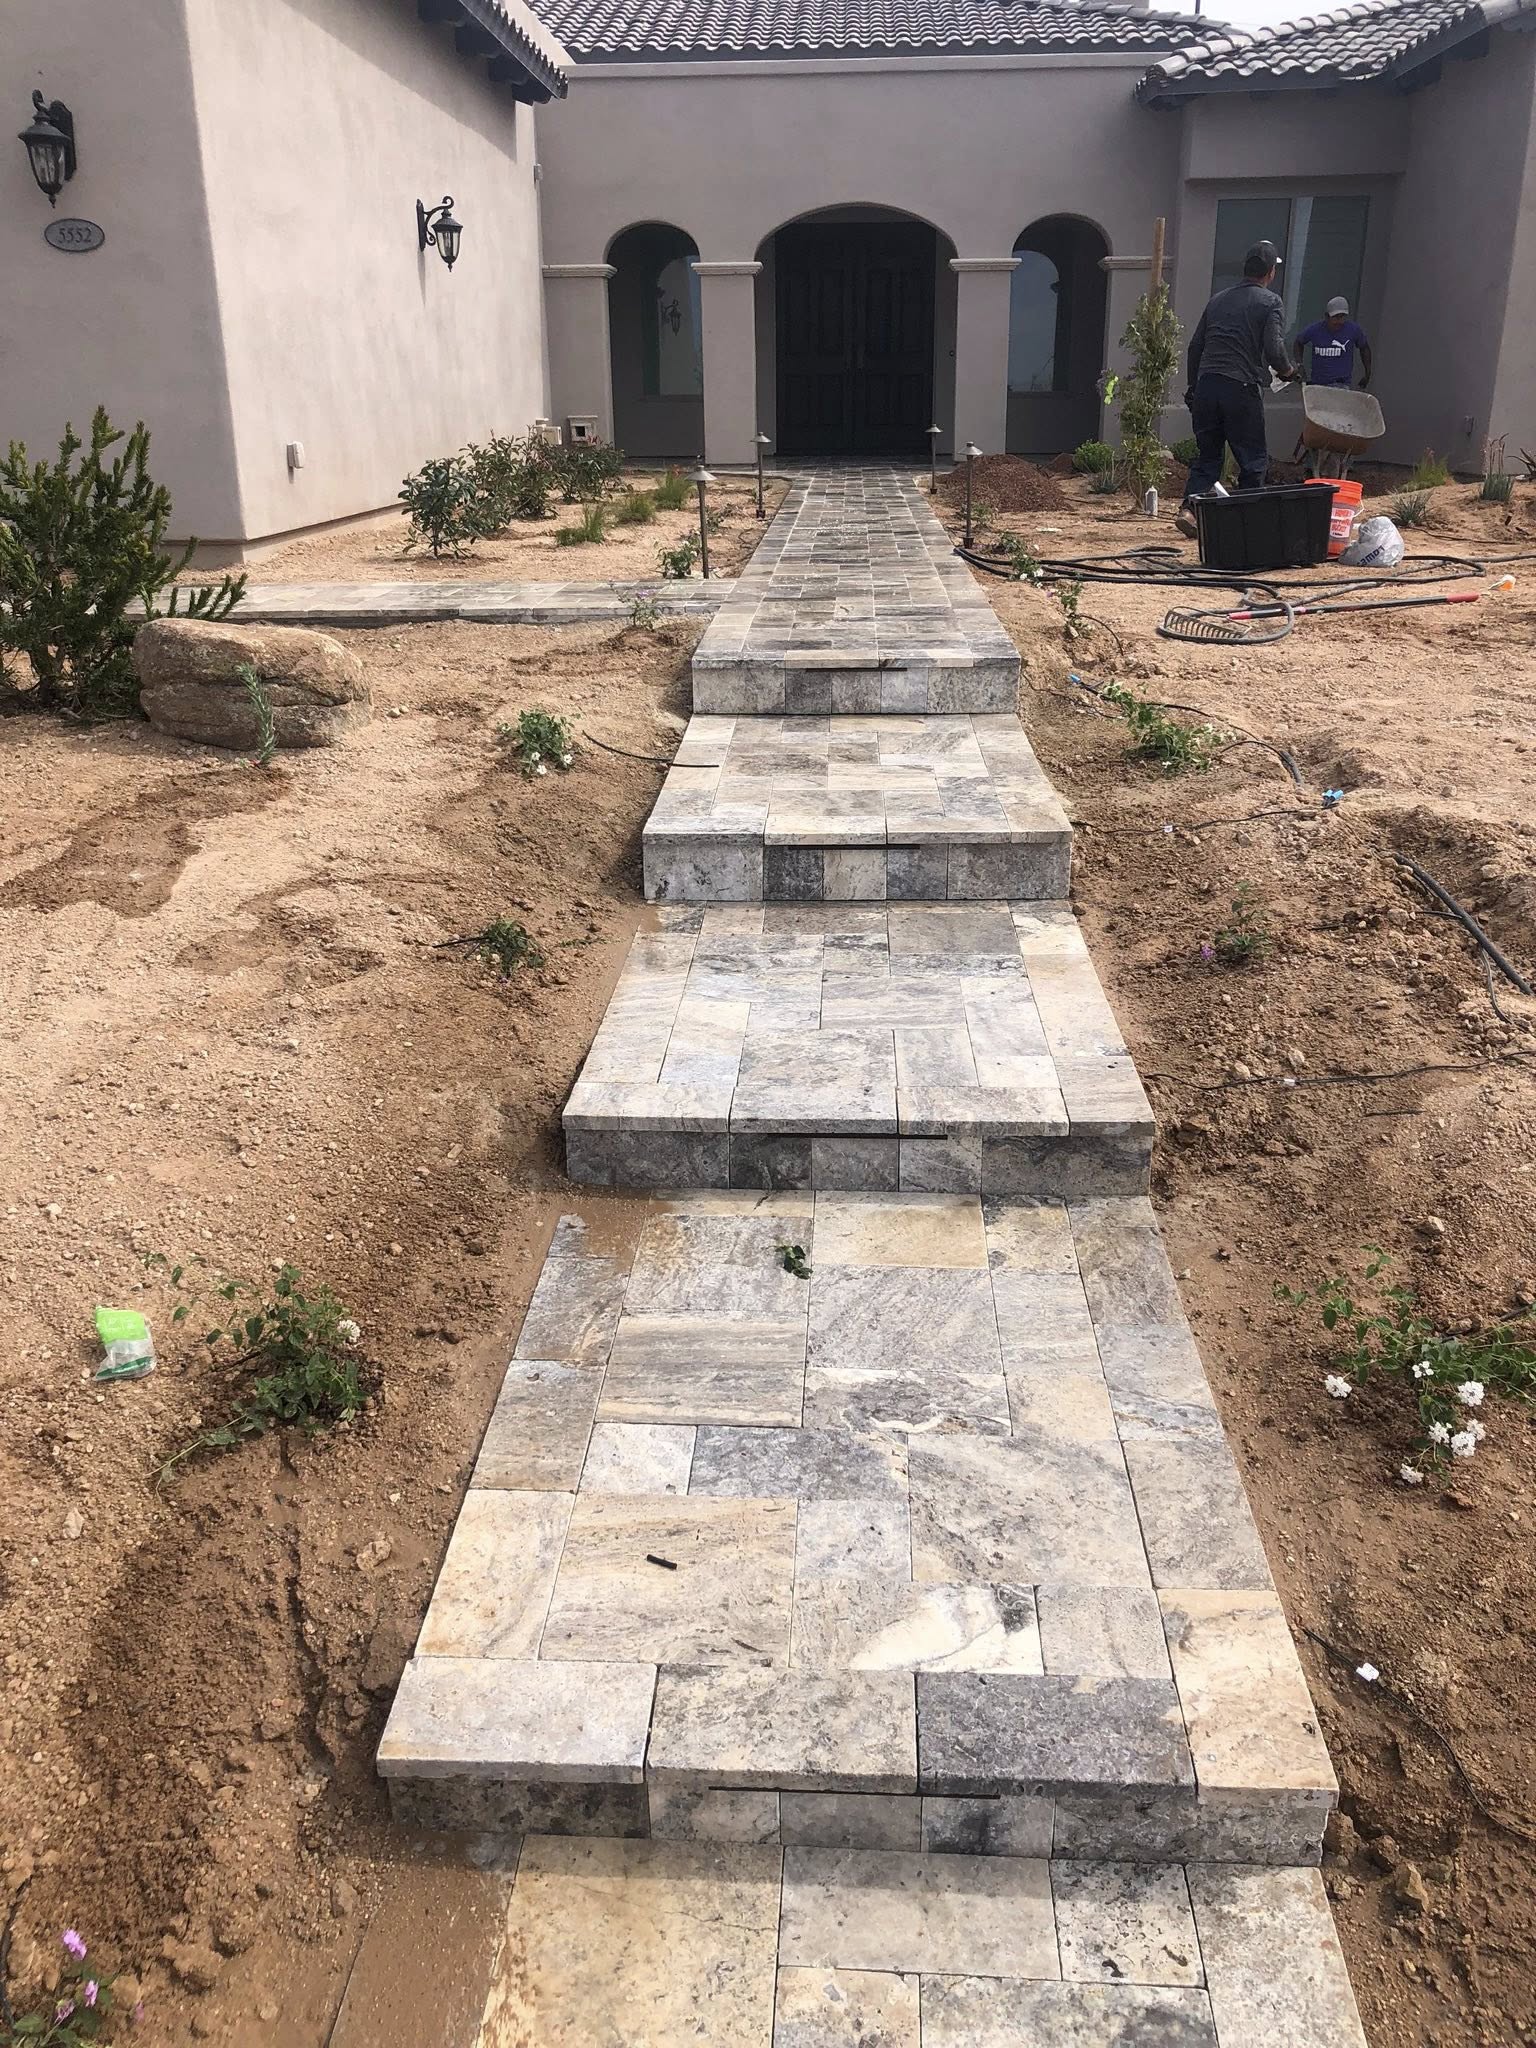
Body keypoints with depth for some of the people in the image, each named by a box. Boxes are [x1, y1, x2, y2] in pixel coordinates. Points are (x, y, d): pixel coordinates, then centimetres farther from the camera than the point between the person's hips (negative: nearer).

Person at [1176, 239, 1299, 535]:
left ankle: (1189, 507, -7)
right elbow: (1274, 348, -11)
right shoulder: (1271, 301, 0)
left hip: (1206, 385, 5)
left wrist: (1193, 387, 22)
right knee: (1253, 459, 6)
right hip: (1242, 388, -5)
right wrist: (1288, 371, 8)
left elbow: (1195, 346, 16)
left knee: (1208, 456, 12)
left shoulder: (1218, 299, 17)